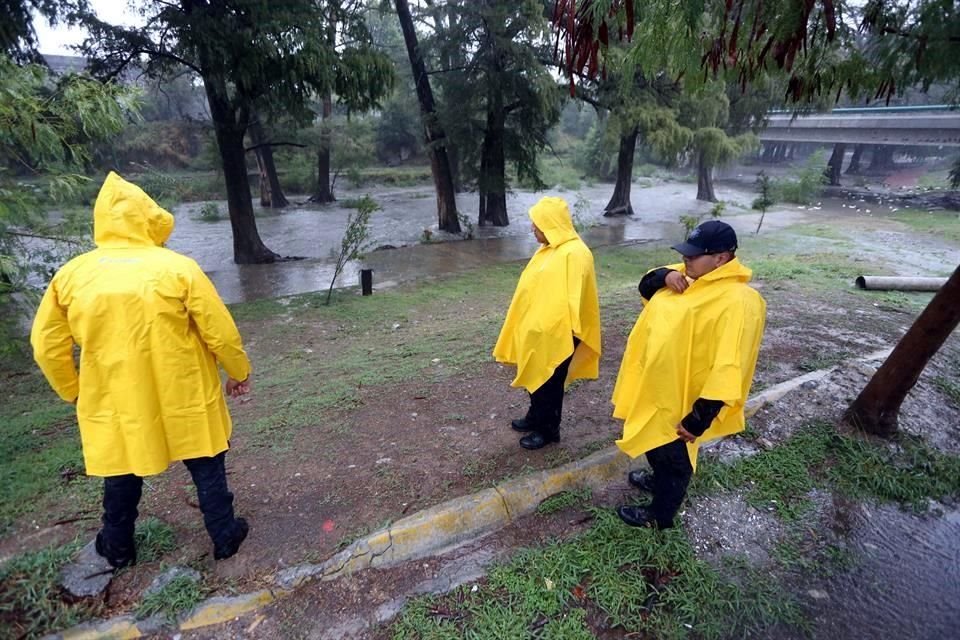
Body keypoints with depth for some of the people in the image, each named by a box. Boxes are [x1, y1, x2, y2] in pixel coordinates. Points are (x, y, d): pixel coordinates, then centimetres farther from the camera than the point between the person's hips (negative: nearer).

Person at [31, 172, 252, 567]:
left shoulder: (70, 275, -3)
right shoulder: (177, 267, -14)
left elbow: (47, 346, 4)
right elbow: (220, 331, -11)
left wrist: (73, 391, 20)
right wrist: (240, 372, 5)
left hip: (114, 404, 3)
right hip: (183, 398, -2)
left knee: (121, 470, 23)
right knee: (206, 467, 15)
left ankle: (118, 547, 41)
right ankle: (225, 537, 28)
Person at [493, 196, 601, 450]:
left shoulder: (574, 253, -20)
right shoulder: (549, 249, 9)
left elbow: (574, 297, -24)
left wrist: (572, 334, -25)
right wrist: (528, 323, 20)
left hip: (556, 333, -9)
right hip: (538, 328, 9)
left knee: (550, 383, 6)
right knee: (536, 377, 21)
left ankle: (549, 430, 23)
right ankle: (536, 417, 39)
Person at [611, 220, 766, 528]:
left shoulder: (738, 302, -27)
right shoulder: (687, 276, 0)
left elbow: (728, 370, -28)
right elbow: (646, 289, 14)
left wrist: (699, 419, -25)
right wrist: (664, 275, -10)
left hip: (679, 401, -8)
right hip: (655, 388, 8)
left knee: (673, 457, 15)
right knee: (655, 446, 29)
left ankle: (659, 515, 36)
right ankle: (658, 480, 56)